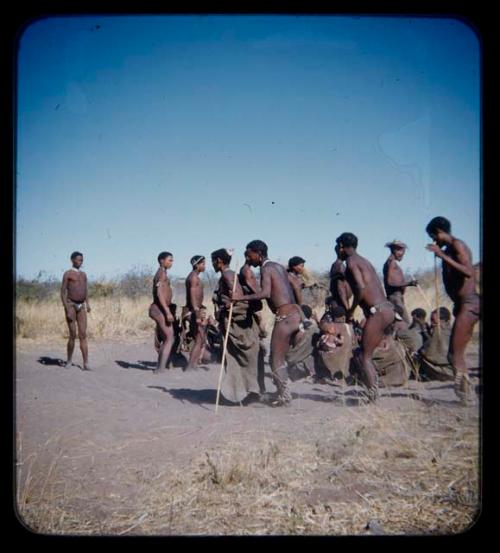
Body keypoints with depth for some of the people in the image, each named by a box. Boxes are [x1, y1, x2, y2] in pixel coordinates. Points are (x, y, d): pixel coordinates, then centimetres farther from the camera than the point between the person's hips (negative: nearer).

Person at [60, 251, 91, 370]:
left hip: (81, 306, 5)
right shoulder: (68, 274, -1)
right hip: (71, 304, -5)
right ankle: (69, 360, 16)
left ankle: (86, 364, -7)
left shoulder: (83, 274, 17)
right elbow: (63, 292, -6)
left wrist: (87, 303, 4)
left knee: (83, 335, -3)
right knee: (73, 335, -4)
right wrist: (67, 309, -15)